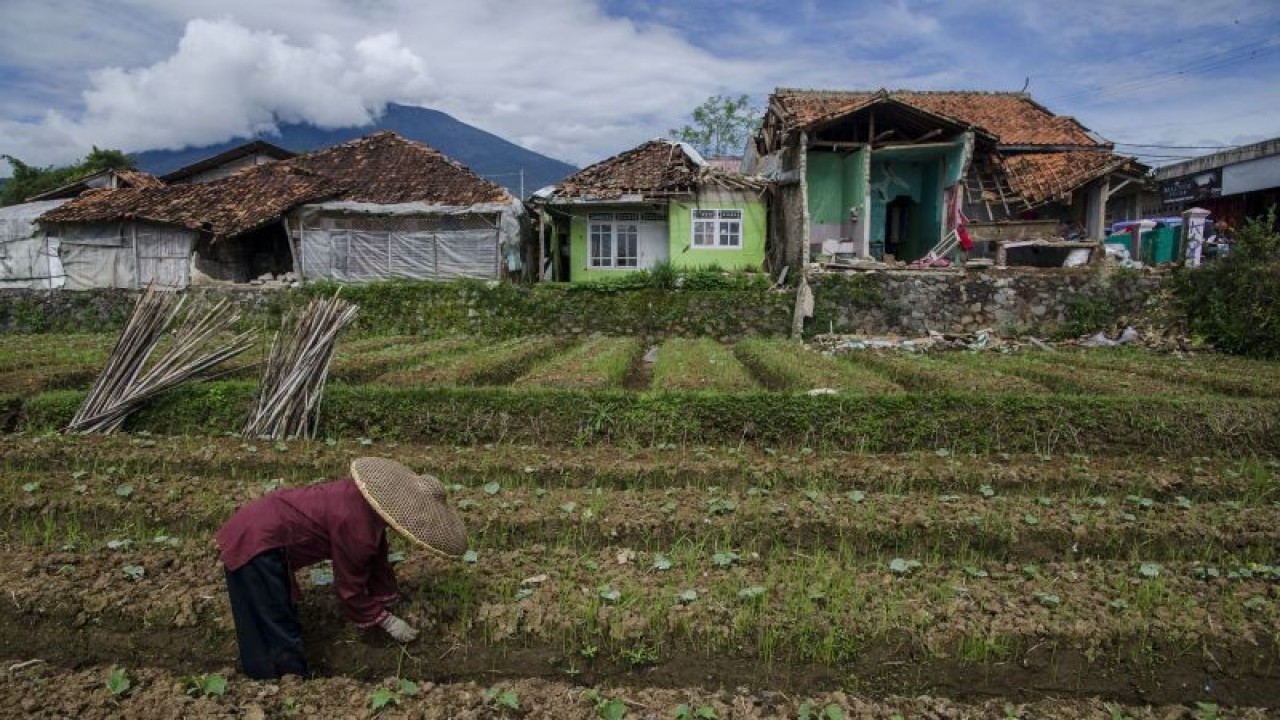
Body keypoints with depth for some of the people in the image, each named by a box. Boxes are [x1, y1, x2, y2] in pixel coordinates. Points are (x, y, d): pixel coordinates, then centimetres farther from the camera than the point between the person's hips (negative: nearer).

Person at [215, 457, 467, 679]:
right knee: (275, 636, 2)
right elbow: (350, 588, -16)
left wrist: (388, 600, 14)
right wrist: (386, 621, -5)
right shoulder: (356, 525, -30)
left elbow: (376, 560, 10)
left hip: (264, 525, 10)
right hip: (255, 544, -10)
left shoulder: (370, 502, -4)